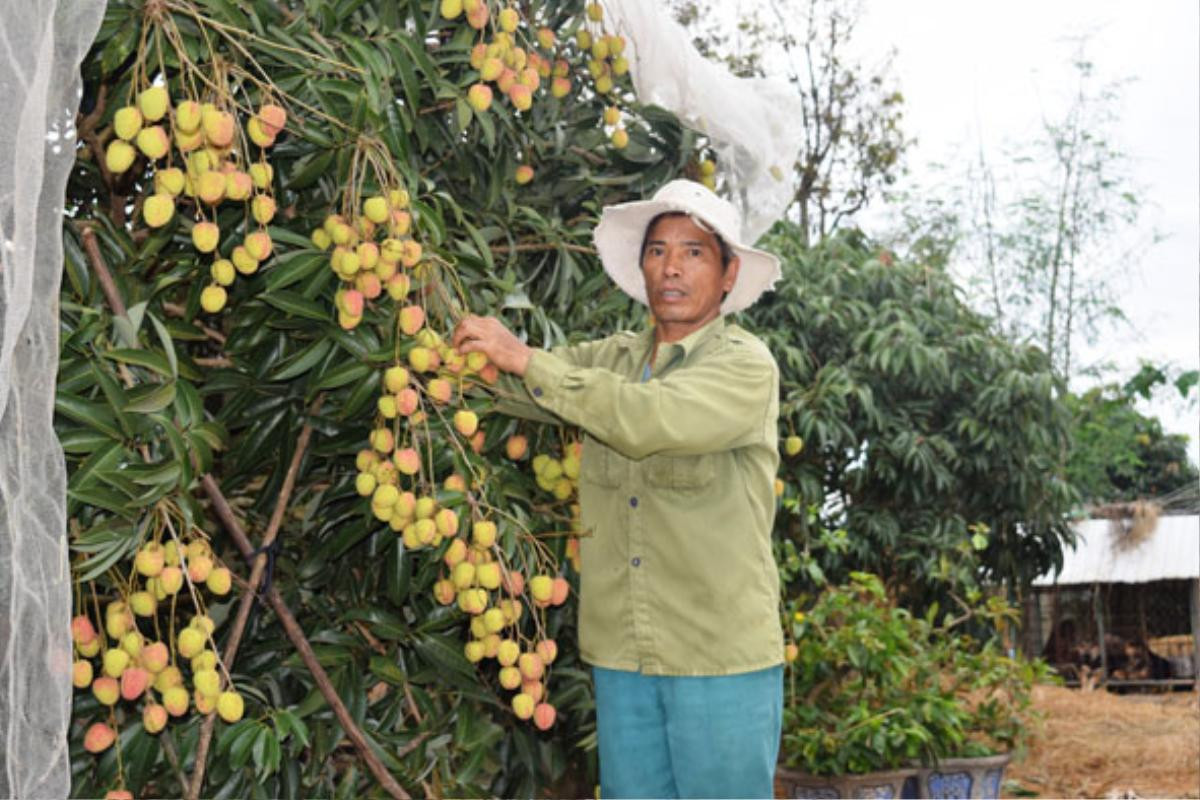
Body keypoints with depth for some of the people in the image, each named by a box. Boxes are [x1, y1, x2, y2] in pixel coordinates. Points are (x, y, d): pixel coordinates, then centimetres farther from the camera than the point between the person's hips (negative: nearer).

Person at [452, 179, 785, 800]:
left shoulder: (745, 365, -8)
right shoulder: (613, 359, 10)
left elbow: (646, 420, -25)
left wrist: (525, 357, -21)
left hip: (723, 660, -5)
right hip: (620, 656, 5)